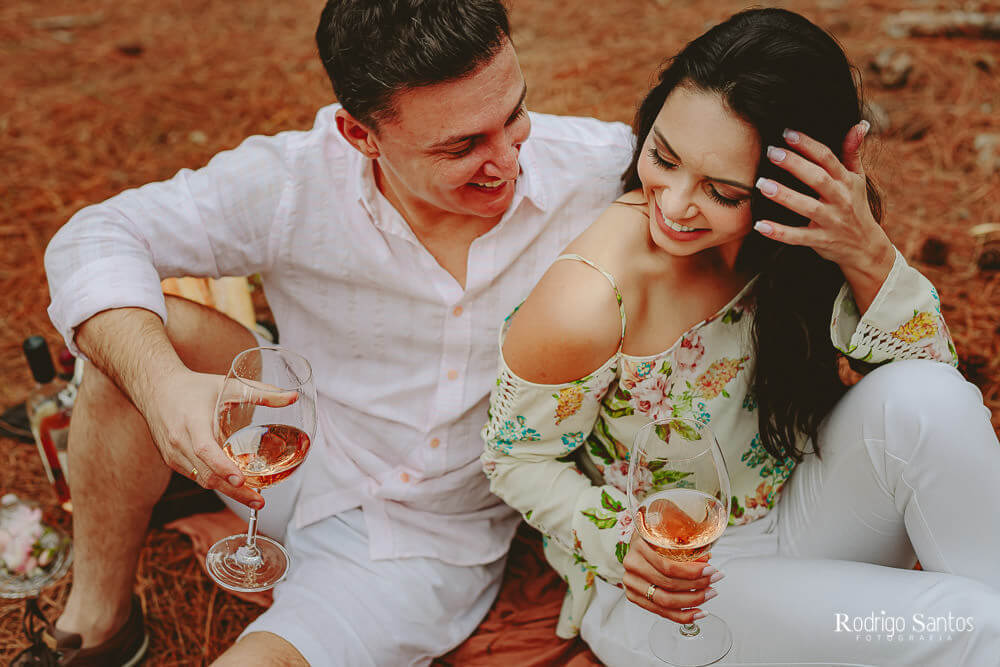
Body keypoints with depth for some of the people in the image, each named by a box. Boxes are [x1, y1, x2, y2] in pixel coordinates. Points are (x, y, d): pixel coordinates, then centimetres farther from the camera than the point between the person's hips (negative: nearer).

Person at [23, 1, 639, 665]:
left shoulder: (596, 173, -20)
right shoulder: (293, 185, -21)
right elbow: (97, 237, -16)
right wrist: (161, 384, -36)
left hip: (432, 541, -1)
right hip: (302, 463, 2)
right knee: (148, 332, -22)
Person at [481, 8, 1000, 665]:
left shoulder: (788, 234, -15)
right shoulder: (586, 304, -29)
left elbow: (933, 364, -12)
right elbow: (517, 459, -11)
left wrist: (867, 251, -29)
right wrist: (618, 543, -24)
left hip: (800, 510, 5)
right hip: (663, 584, -4)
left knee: (927, 395, -25)